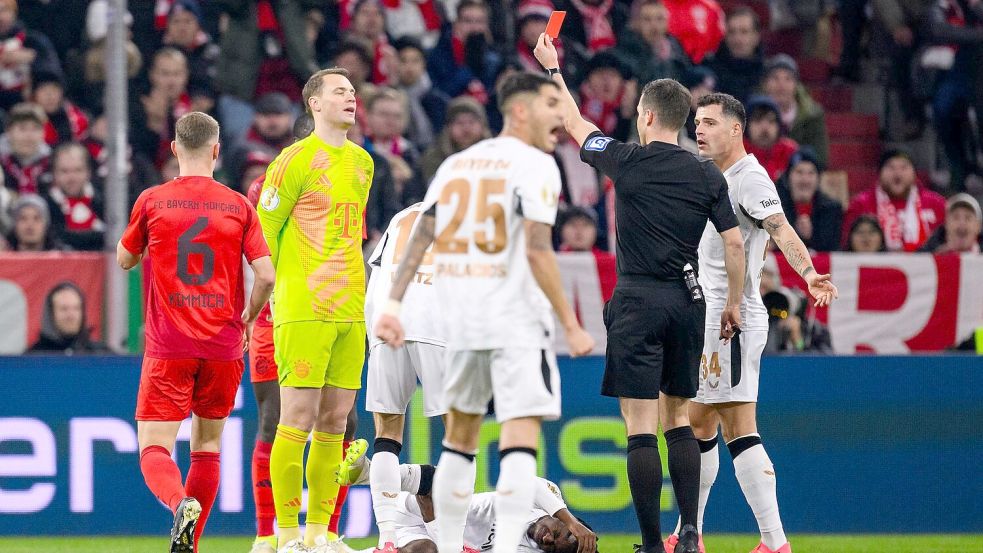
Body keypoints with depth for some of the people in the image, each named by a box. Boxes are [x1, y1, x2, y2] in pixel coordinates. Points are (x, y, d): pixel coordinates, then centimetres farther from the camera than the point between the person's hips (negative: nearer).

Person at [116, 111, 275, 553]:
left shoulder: (152, 201, -1)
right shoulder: (238, 206, 1)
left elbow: (124, 260, 14)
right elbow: (266, 276, -4)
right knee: (207, 446, 16)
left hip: (168, 347, -2)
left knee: (154, 450, -4)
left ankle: (181, 504, -33)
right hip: (223, 346, 2)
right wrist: (246, 322, 14)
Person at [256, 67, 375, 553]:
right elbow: (262, 230, -4)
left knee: (334, 423, 6)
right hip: (304, 309, -7)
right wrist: (277, 284, -5)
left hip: (350, 311, 7)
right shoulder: (298, 159, -6)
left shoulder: (362, 162, 16)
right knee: (297, 421, -6)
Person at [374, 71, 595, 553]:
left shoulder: (456, 164, 13)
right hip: (516, 317, -6)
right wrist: (571, 326, -12)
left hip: (458, 316, 6)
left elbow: (419, 238, 6)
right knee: (520, 437, -9)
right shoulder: (535, 165, -6)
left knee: (460, 434, 17)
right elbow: (537, 250, -15)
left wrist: (393, 303, 3)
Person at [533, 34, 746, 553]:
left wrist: (552, 68, 25)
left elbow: (575, 124, 11)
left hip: (638, 301, -4)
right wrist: (734, 304, 16)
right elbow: (734, 244, 3)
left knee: (641, 428, -5)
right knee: (678, 419, 15)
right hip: (686, 301, 4)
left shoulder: (628, 161, -5)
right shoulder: (707, 175, 3)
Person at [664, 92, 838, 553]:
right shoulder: (714, 180, 19)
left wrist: (808, 272, -44)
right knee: (698, 427, 14)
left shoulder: (749, 177, -11)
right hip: (707, 321, 10)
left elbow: (781, 229, -28)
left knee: (739, 430, -14)